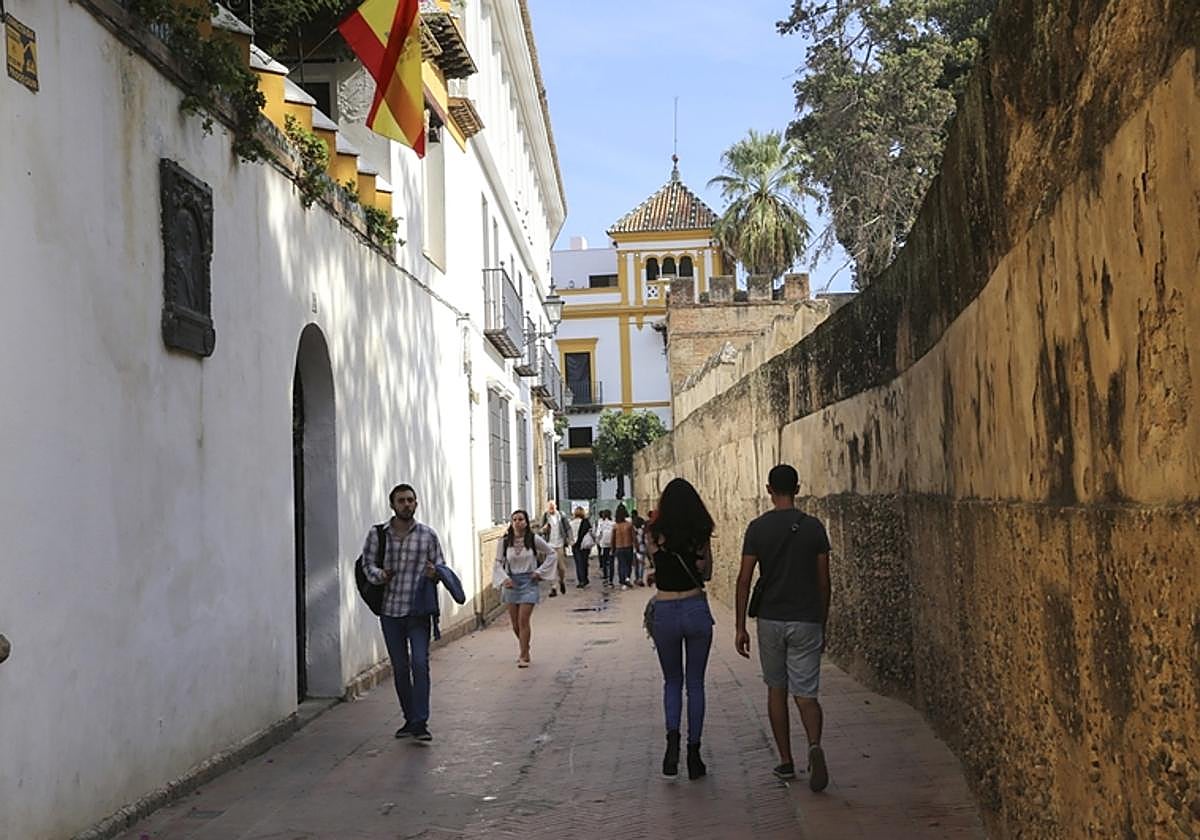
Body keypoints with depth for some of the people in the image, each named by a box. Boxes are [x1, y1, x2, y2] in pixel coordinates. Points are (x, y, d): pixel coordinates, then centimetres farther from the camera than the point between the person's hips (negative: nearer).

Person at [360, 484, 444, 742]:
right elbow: (367, 563, 7)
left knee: (420, 663, -13)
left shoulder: (428, 535, 1)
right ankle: (410, 719, 22)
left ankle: (420, 723, -10)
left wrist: (435, 573, -15)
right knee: (400, 667, 9)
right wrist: (378, 574, -14)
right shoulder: (377, 534, 2)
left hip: (418, 610, -2)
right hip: (390, 610, 2)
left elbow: (440, 566, 8)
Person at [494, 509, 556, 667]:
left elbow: (552, 554, 6)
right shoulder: (504, 543, 0)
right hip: (511, 583, 3)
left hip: (529, 582, -2)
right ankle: (523, 646, 34)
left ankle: (524, 655, -1)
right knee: (515, 622, 8)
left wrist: (540, 572, -1)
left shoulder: (534, 540, -4)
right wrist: (504, 579, -13)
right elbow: (498, 564, 4)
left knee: (523, 620, -10)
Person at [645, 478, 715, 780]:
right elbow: (706, 573, 9)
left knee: (672, 681, 17)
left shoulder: (654, 533, -6)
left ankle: (673, 738, -5)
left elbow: (655, 563, 8)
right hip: (696, 609, 1)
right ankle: (693, 752, 10)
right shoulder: (700, 534, -2)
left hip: (665, 613, 0)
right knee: (695, 684, 11)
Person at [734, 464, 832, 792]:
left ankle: (786, 761, 18)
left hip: (771, 620, 0)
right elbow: (823, 581, 2)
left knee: (776, 690, 15)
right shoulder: (813, 527, -1)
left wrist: (740, 627, 0)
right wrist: (823, 624, 13)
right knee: (805, 693, 2)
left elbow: (744, 579, -6)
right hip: (806, 621, 0)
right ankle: (814, 745, -26)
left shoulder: (758, 528, -4)